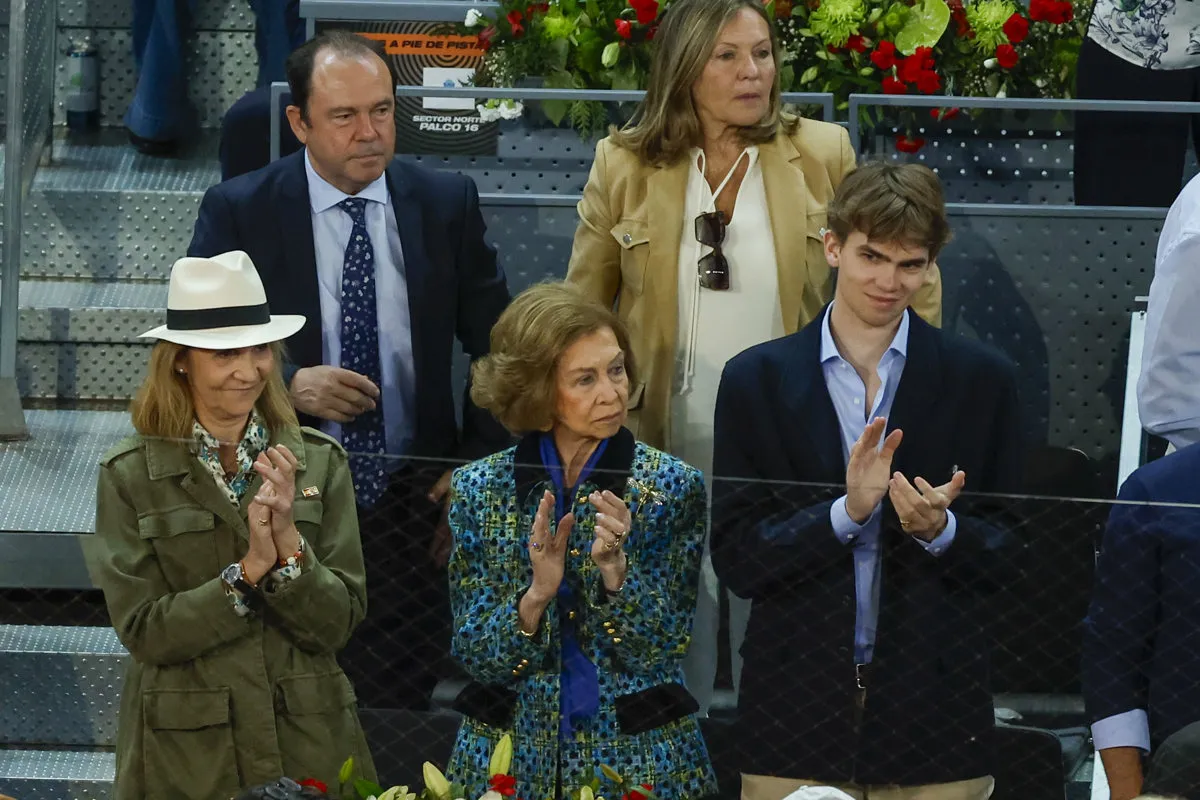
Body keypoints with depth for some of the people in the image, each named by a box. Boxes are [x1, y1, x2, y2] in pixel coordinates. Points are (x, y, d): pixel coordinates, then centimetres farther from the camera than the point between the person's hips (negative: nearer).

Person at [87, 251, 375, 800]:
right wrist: (248, 570, -19)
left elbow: (339, 624, -3)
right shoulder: (128, 476, -4)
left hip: (310, 744, 2)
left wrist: (288, 542, -18)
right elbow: (143, 631, -9)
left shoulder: (320, 462, 0)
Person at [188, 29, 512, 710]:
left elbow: (496, 344, 10)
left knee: (402, 707, 1)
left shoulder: (448, 204, 2)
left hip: (412, 500, 1)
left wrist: (479, 463, -1)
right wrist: (288, 385, -19)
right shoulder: (238, 212, -4)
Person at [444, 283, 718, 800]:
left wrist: (615, 570, -24)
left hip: (637, 755, -1)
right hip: (508, 753, 1)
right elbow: (474, 655, -4)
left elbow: (659, 649, -8)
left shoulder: (670, 485, -6)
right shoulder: (479, 490, -2)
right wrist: (536, 595, -21)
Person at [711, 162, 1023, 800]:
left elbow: (1010, 556, 6)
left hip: (935, 716, 0)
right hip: (796, 713, 0)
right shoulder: (756, 381, 5)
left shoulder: (982, 381, 5)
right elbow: (735, 559, -1)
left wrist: (941, 529, -14)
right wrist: (846, 512, -15)